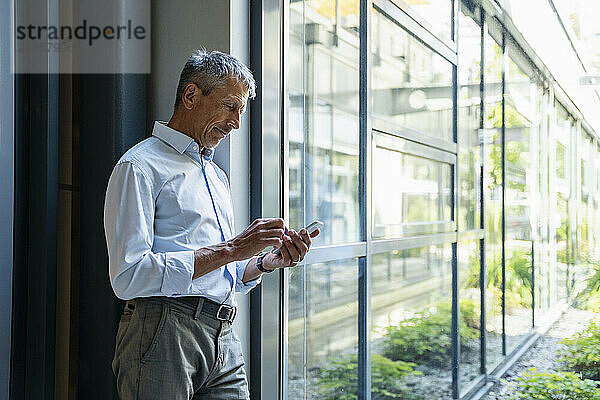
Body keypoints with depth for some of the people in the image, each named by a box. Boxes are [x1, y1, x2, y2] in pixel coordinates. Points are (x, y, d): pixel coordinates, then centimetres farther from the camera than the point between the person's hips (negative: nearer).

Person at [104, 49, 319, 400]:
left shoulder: (217, 175, 22)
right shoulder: (140, 166, -5)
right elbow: (129, 277, -17)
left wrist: (270, 261, 4)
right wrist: (230, 250, -16)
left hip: (225, 342, 7)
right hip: (164, 335, -7)